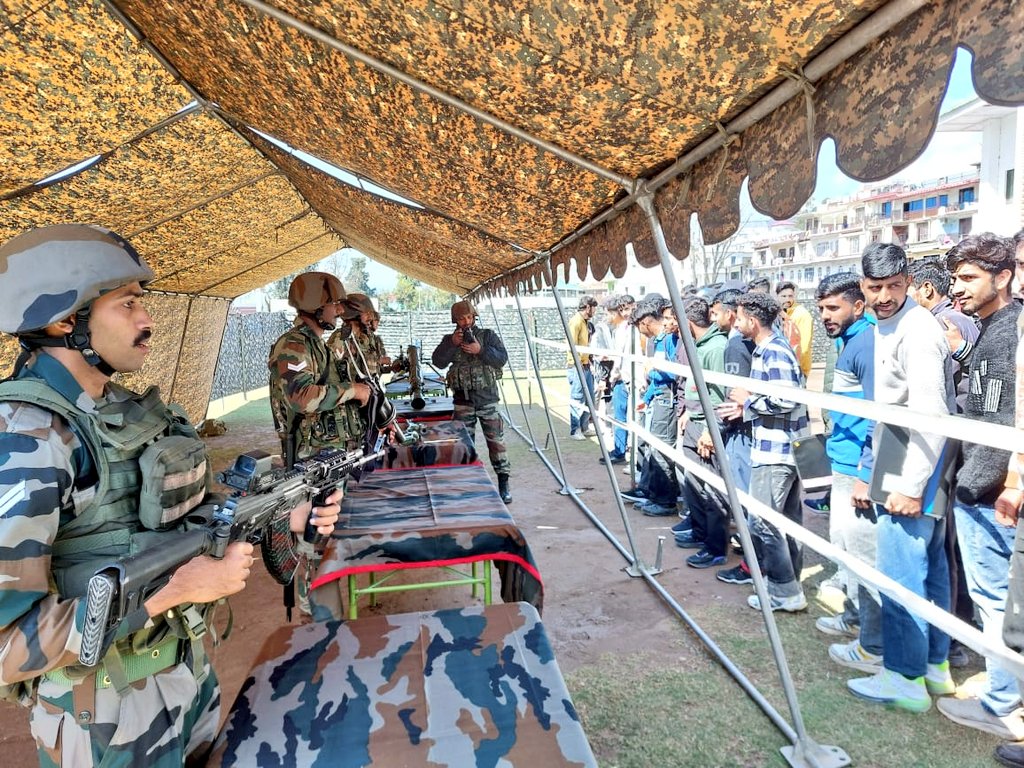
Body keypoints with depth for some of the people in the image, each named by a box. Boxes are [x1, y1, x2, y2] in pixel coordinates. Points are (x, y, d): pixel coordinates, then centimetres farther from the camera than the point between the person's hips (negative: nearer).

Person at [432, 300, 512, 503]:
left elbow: (502, 358, -7)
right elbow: (438, 362, -5)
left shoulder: (488, 335, 4)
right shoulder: (450, 339, 8)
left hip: (487, 397, -2)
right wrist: (452, 344, -17)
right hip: (463, 400, 2)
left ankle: (503, 483, 4)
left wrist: (481, 350, -19)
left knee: (496, 440, -2)